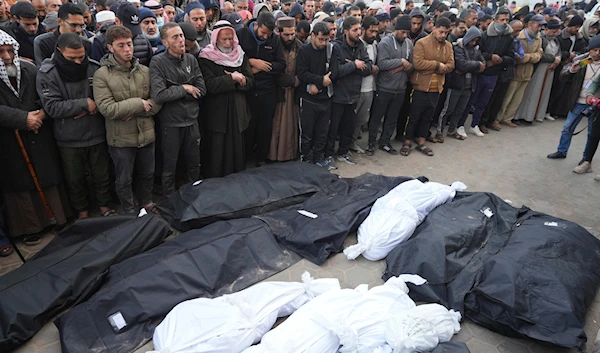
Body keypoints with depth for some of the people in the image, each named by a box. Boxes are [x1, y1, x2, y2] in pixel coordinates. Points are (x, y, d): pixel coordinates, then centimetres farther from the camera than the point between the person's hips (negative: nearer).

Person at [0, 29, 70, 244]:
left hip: (40, 137, 2)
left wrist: (42, 113, -13)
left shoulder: (29, 69, 0)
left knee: (49, 178, 12)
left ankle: (58, 217, 27)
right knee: (20, 184, 8)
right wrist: (24, 119, -22)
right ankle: (31, 227, 21)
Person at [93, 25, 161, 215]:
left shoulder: (145, 71, 0)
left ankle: (147, 203, 45)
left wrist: (135, 112, -18)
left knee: (147, 174, 21)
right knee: (124, 179, 13)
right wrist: (139, 103, -18)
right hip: (121, 138, -3)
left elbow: (158, 100, -5)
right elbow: (107, 109, -20)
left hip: (147, 134, 4)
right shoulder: (102, 75, -12)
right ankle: (129, 211, 34)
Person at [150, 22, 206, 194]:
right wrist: (183, 89, -13)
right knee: (169, 168, 11)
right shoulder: (158, 62, -11)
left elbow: (201, 90, -3)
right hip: (170, 123, -4)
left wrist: (175, 92, -13)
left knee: (194, 165, 17)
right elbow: (159, 96, -22)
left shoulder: (191, 59, 3)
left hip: (192, 120, 4)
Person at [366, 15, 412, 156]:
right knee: (376, 117, 6)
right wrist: (401, 61, -16)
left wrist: (401, 68, -14)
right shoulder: (385, 42, -11)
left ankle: (385, 142, 29)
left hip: (400, 89, 5)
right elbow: (382, 64, -23)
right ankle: (371, 143, 21)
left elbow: (411, 65, 6)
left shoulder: (409, 44, 6)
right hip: (384, 88, -5)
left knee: (392, 119, 15)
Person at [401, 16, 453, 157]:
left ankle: (421, 143, 25)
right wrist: (437, 64, -16)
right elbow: (417, 63, -21)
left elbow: (451, 65, 4)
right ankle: (407, 142, 17)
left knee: (427, 117, 14)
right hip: (421, 87, -5)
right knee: (414, 116, 3)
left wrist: (443, 68, -17)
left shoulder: (448, 46, 9)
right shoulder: (422, 43, -9)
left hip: (436, 88, 6)